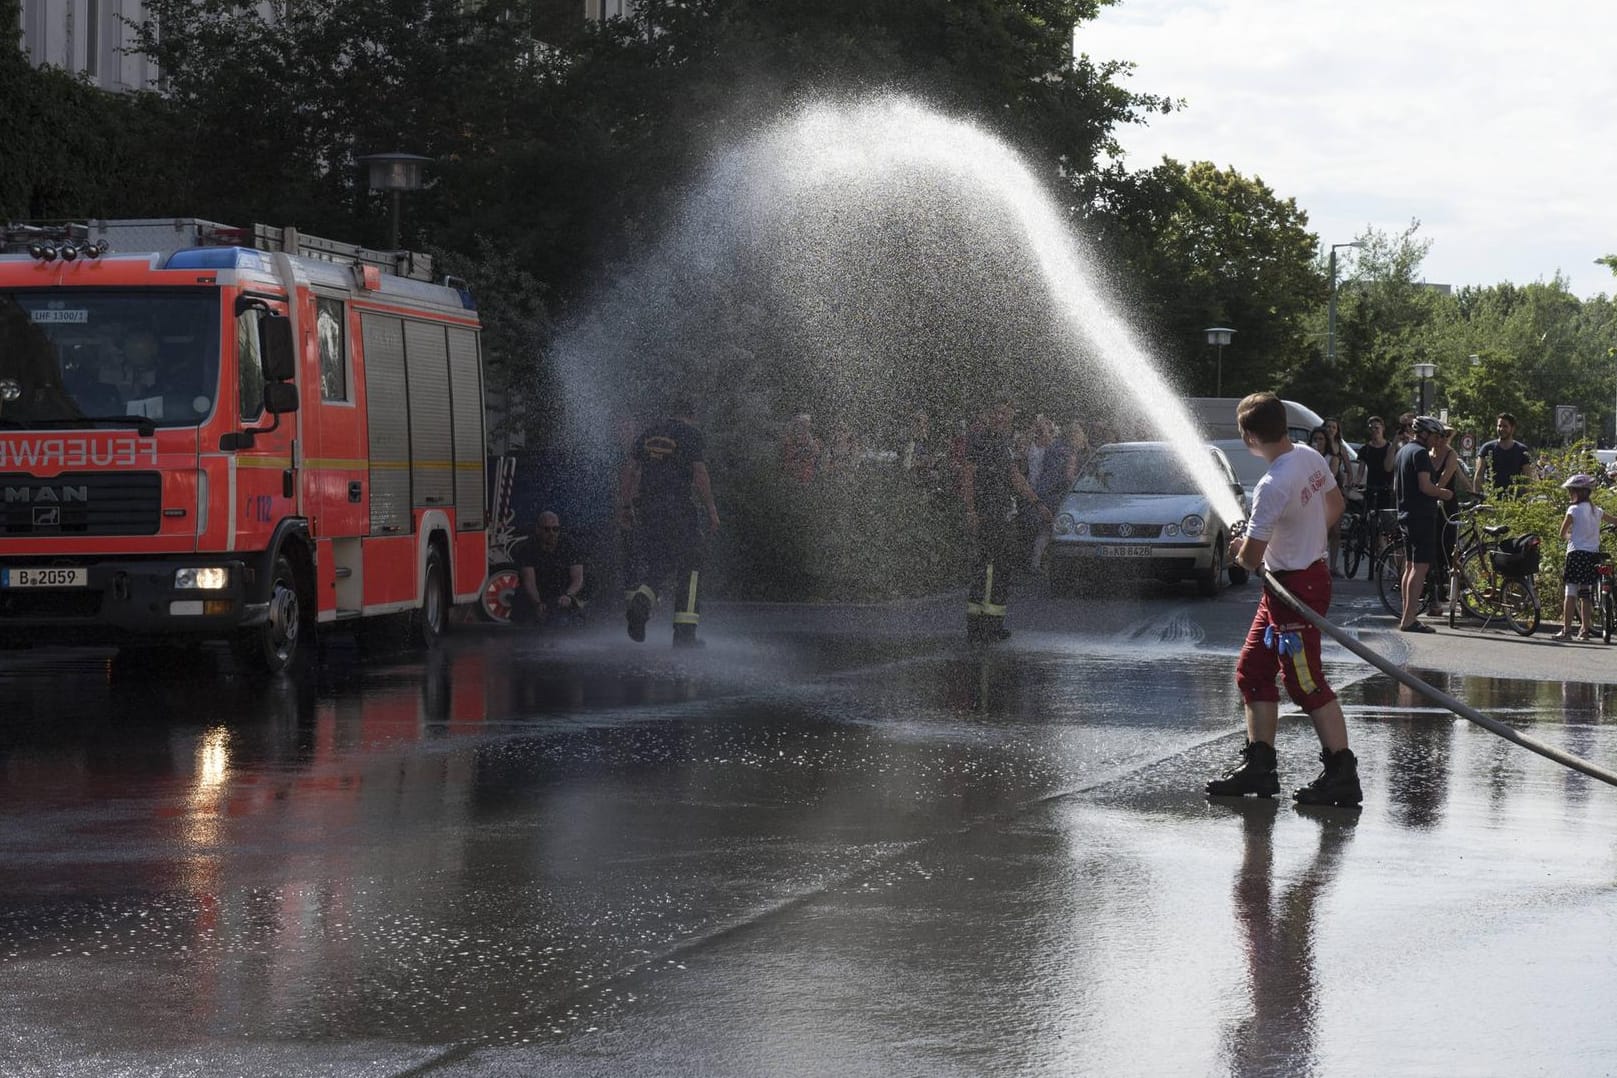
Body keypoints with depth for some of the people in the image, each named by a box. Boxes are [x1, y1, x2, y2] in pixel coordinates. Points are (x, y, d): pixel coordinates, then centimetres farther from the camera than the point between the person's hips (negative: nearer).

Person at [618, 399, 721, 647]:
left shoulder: (649, 432, 15)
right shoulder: (692, 433, -1)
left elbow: (630, 471, 12)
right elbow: (700, 474, -8)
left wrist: (624, 506, 14)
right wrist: (711, 511, -4)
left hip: (646, 507, 5)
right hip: (677, 506, -5)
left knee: (658, 562, 15)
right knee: (688, 565, 3)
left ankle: (640, 600, -14)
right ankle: (684, 631, -2)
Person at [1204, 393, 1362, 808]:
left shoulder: (1272, 487, -27)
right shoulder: (1311, 458, 0)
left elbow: (1251, 558, -21)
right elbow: (1335, 505, 18)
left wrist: (1239, 550, 1)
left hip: (1296, 587, -10)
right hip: (1311, 568, 10)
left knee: (1307, 684, -5)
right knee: (1252, 672, 14)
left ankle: (1343, 773, -3)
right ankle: (1259, 765, 18)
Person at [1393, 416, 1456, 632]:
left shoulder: (1402, 452, 18)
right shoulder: (1420, 453, -13)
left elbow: (1395, 487, 25)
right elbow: (1425, 486, -23)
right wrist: (1444, 493, -5)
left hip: (1406, 515, 10)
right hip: (1422, 516, -10)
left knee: (1410, 566, 14)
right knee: (1421, 566, -11)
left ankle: (1407, 616, 17)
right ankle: (1409, 619, -16)